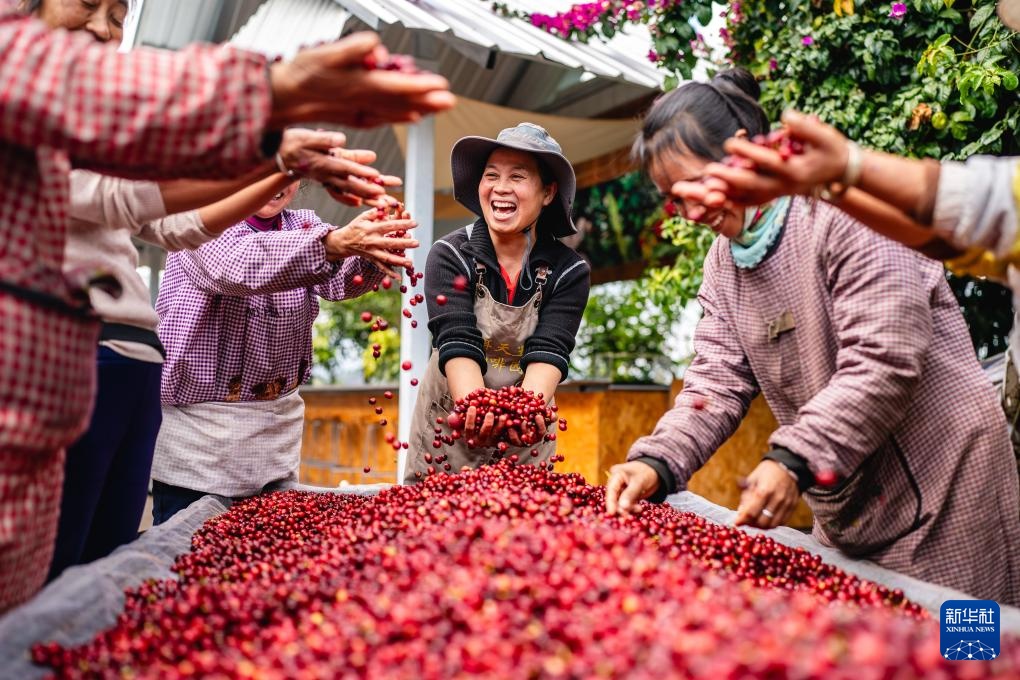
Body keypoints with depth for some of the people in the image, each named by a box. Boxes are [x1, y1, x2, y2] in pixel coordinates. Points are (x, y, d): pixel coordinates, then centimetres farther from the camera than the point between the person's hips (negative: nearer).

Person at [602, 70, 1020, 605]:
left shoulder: (843, 209, -17)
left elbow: (884, 359, -24)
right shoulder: (724, 261, 8)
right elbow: (717, 380, 2)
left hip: (940, 488, -7)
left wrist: (794, 460, -30)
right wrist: (656, 463, -14)